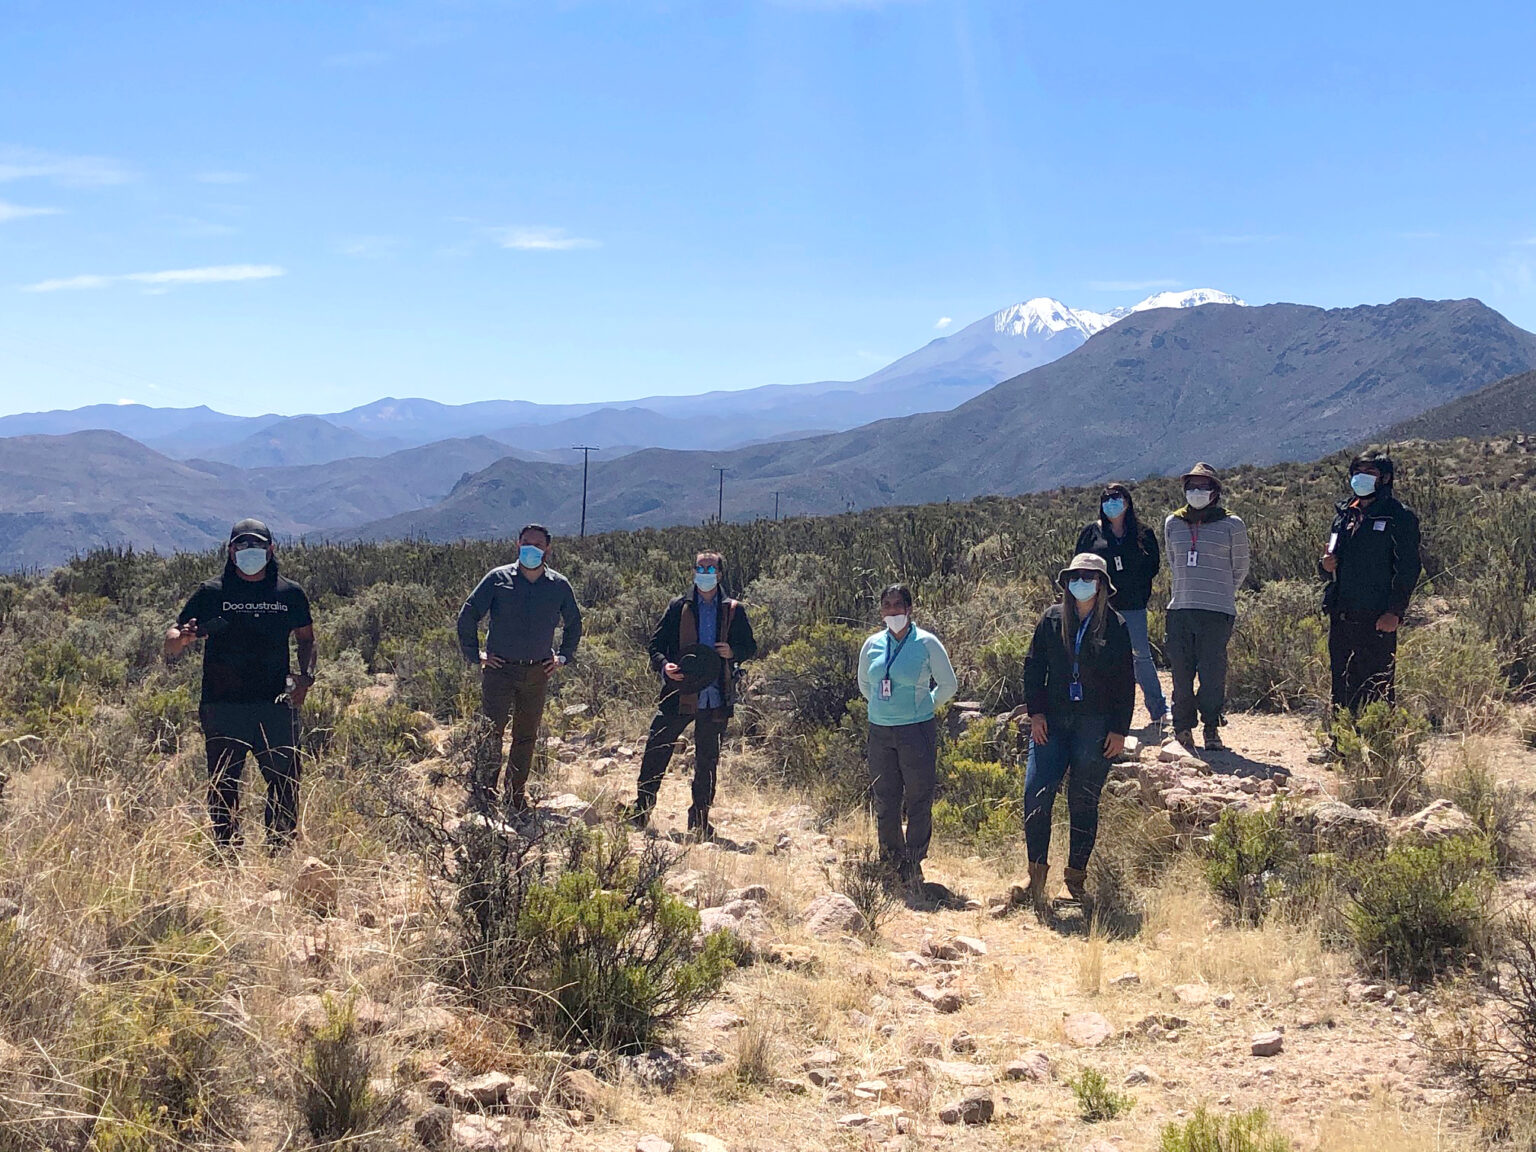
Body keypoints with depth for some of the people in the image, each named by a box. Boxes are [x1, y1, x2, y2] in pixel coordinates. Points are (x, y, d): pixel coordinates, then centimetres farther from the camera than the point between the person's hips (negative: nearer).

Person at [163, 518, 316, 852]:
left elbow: (306, 638, 23)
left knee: (285, 783, 0)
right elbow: (170, 645, 6)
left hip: (275, 705, 1)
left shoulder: (290, 594, 10)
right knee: (223, 788, 2)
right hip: (223, 708, -1)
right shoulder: (211, 593, 5)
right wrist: (183, 638, -19)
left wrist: (306, 676, 5)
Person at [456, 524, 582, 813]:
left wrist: (564, 656, 13)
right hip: (499, 669, -3)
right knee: (491, 734, -9)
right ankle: (482, 796, -3)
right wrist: (474, 654, -1)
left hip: (537, 674, 3)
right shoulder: (498, 578, -2)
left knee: (527, 736, 9)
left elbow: (574, 623, 21)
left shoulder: (559, 586, 5)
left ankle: (516, 796, 19)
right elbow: (467, 615, 2)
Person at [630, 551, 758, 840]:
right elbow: (656, 643, 7)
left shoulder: (734, 611, 8)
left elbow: (750, 647, 12)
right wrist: (663, 665, -13)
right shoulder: (678, 608, 7)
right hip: (679, 694, 0)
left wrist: (733, 652, -9)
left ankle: (699, 821, 17)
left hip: (715, 697, 0)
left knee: (707, 761, 7)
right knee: (656, 750, -5)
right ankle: (640, 810, 7)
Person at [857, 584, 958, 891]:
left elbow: (949, 685, 5)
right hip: (880, 732, 4)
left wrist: (925, 706, 9)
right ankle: (892, 865, 20)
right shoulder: (872, 644, 7)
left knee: (918, 801, -3)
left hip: (917, 731, -4)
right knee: (884, 802, 7)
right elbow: (864, 685, 23)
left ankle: (913, 867, 7)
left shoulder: (926, 643, -4)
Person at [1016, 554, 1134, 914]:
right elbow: (1033, 667, 8)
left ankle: (1076, 877, 19)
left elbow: (1126, 683, 3)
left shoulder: (1115, 627, 1)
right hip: (1052, 722, 1)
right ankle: (1036, 877, -3)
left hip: (1096, 725, -1)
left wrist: (1119, 731, -1)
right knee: (1036, 795, -11)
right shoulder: (1052, 620, 6)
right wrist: (1036, 712, -1)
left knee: (1084, 803, 5)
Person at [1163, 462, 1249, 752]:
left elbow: (1240, 569, 12)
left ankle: (1212, 729, 11)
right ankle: (1182, 729, 17)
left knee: (1213, 675, -4)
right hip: (1179, 609, 3)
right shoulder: (1172, 524, 10)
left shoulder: (1232, 525, 0)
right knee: (1181, 675, 5)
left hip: (1217, 612, -3)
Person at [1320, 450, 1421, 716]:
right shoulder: (1343, 514, 17)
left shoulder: (1399, 516, -2)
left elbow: (1408, 569, -8)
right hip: (1341, 618, 6)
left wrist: (1395, 612, -16)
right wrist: (1326, 566, 3)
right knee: (1342, 691, 10)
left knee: (1376, 692, -7)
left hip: (1377, 620, -6)